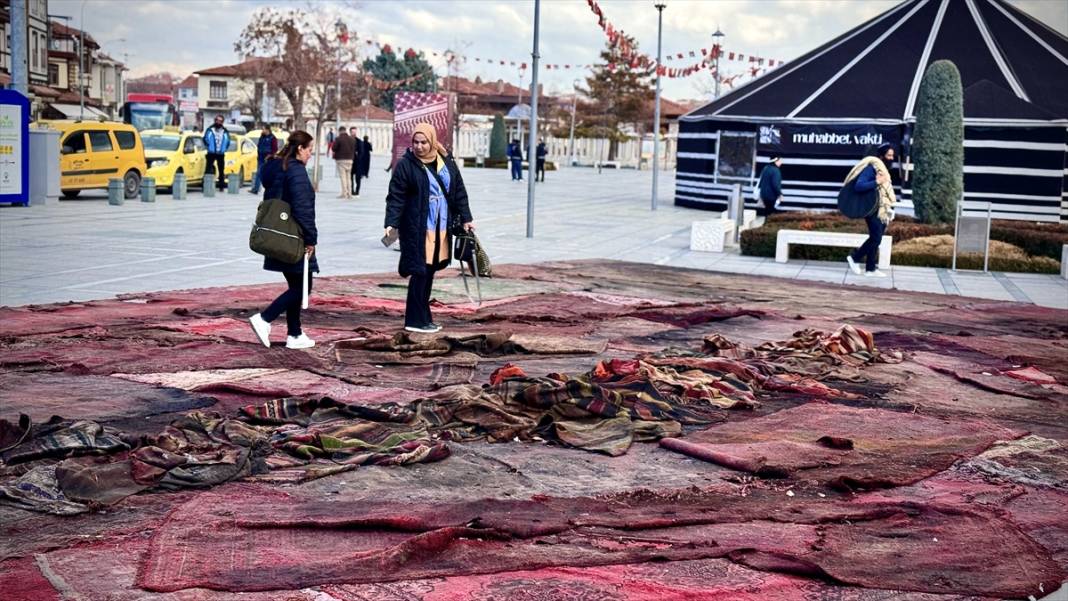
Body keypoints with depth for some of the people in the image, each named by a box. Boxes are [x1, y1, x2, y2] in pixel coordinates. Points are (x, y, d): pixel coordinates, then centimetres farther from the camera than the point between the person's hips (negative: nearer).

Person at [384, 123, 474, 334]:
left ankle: (423, 318, 19)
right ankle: (416, 320, 2)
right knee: (420, 272, -6)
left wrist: (466, 218, 11)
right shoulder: (405, 165, -7)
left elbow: (459, 191, 13)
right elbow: (396, 197, -9)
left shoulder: (446, 162, 7)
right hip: (417, 228, -5)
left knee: (429, 271, 10)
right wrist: (391, 223, -18)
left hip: (441, 227, 5)